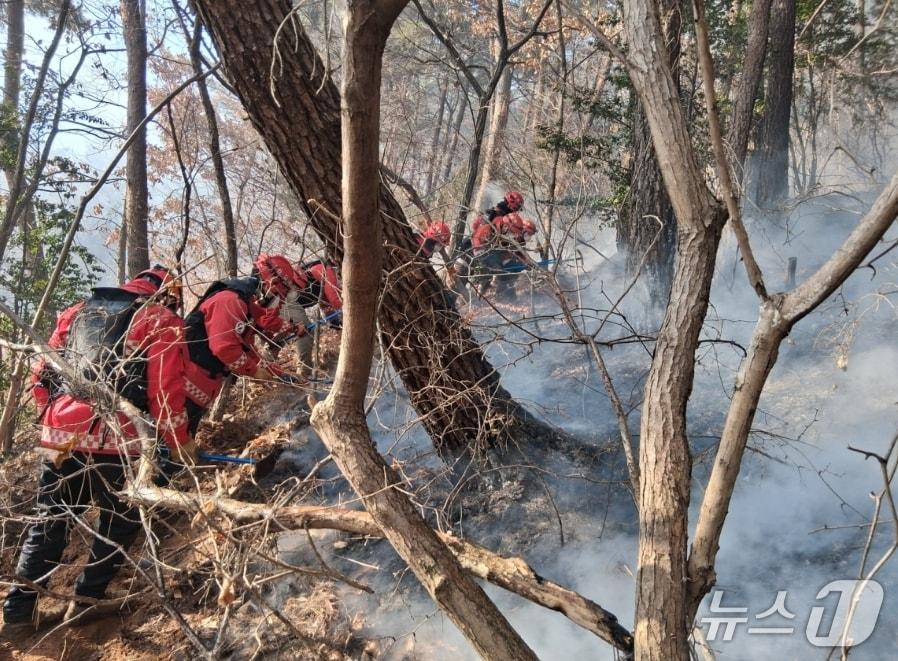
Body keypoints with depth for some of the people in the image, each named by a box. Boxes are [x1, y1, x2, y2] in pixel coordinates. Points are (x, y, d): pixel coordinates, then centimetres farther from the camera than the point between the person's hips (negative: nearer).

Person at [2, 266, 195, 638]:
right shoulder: (162, 321, 3)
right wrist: (179, 441, 7)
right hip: (111, 441, -5)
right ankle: (84, 602, 20)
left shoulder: (78, 312, 20)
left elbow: (41, 377, 18)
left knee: (48, 524, 19)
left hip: (58, 436, 5)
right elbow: (166, 392, -5)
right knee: (121, 521, 17)